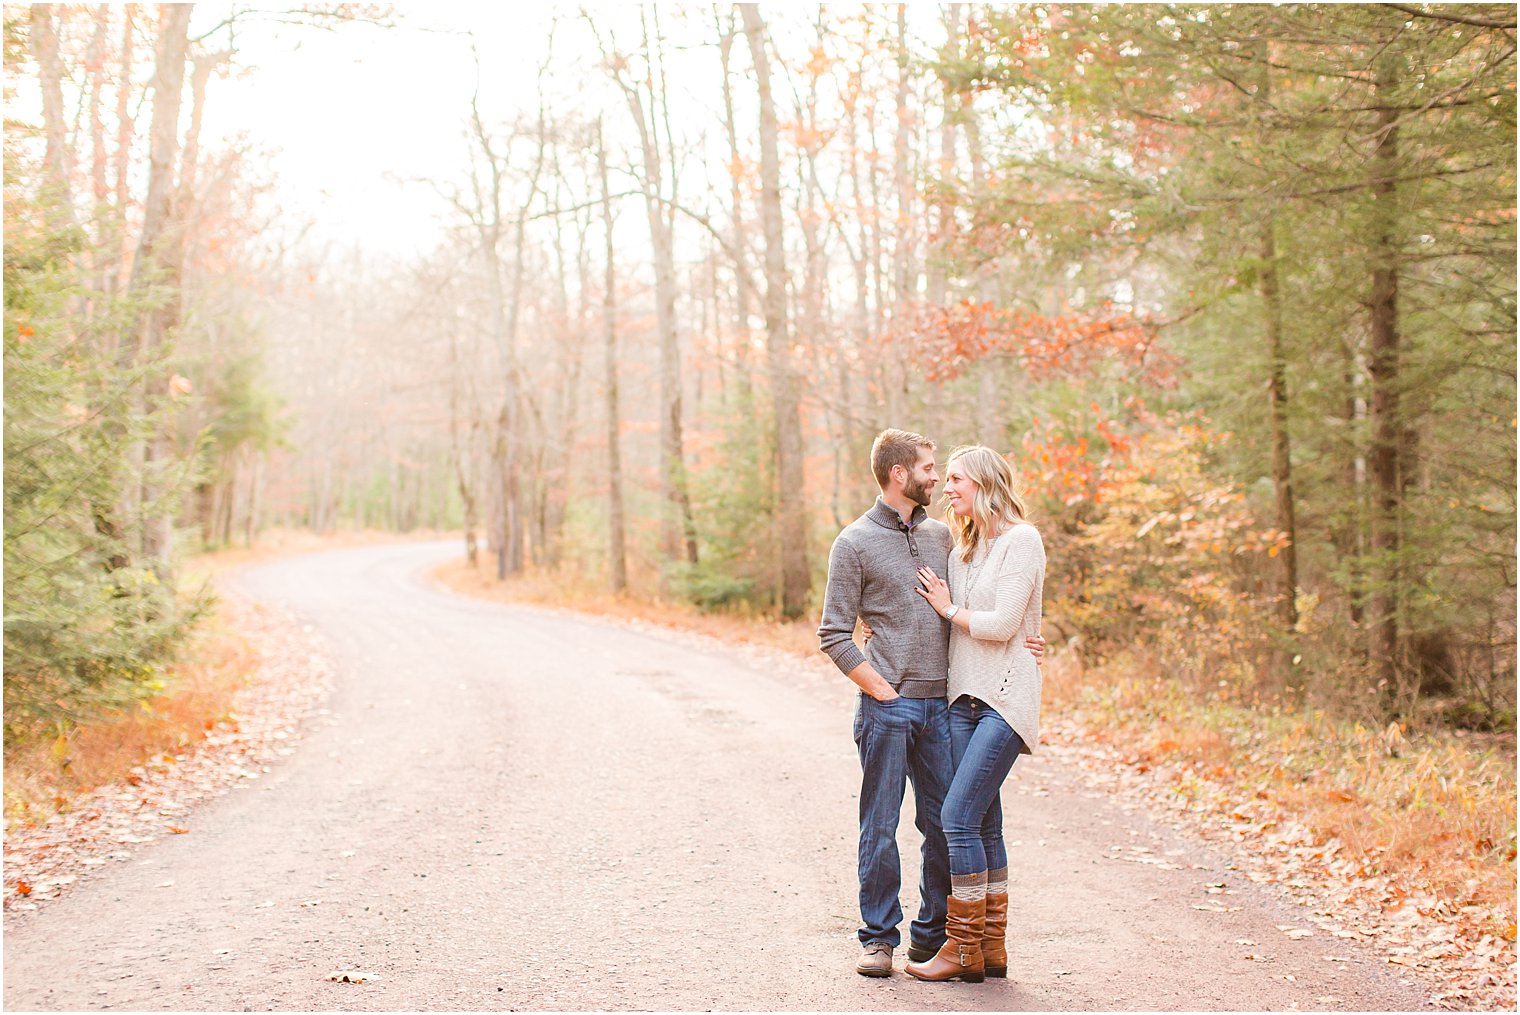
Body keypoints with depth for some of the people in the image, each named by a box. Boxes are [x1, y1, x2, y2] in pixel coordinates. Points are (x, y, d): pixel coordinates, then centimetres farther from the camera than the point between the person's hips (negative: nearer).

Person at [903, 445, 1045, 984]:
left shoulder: (1021, 540, -9)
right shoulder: (963, 546, 16)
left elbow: (1001, 624, -16)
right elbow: (943, 615, 20)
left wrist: (949, 608, -2)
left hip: (1005, 697, -8)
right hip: (963, 696, 8)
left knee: (957, 815, -13)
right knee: (983, 823, 8)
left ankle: (964, 949, -5)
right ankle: (991, 949, 13)